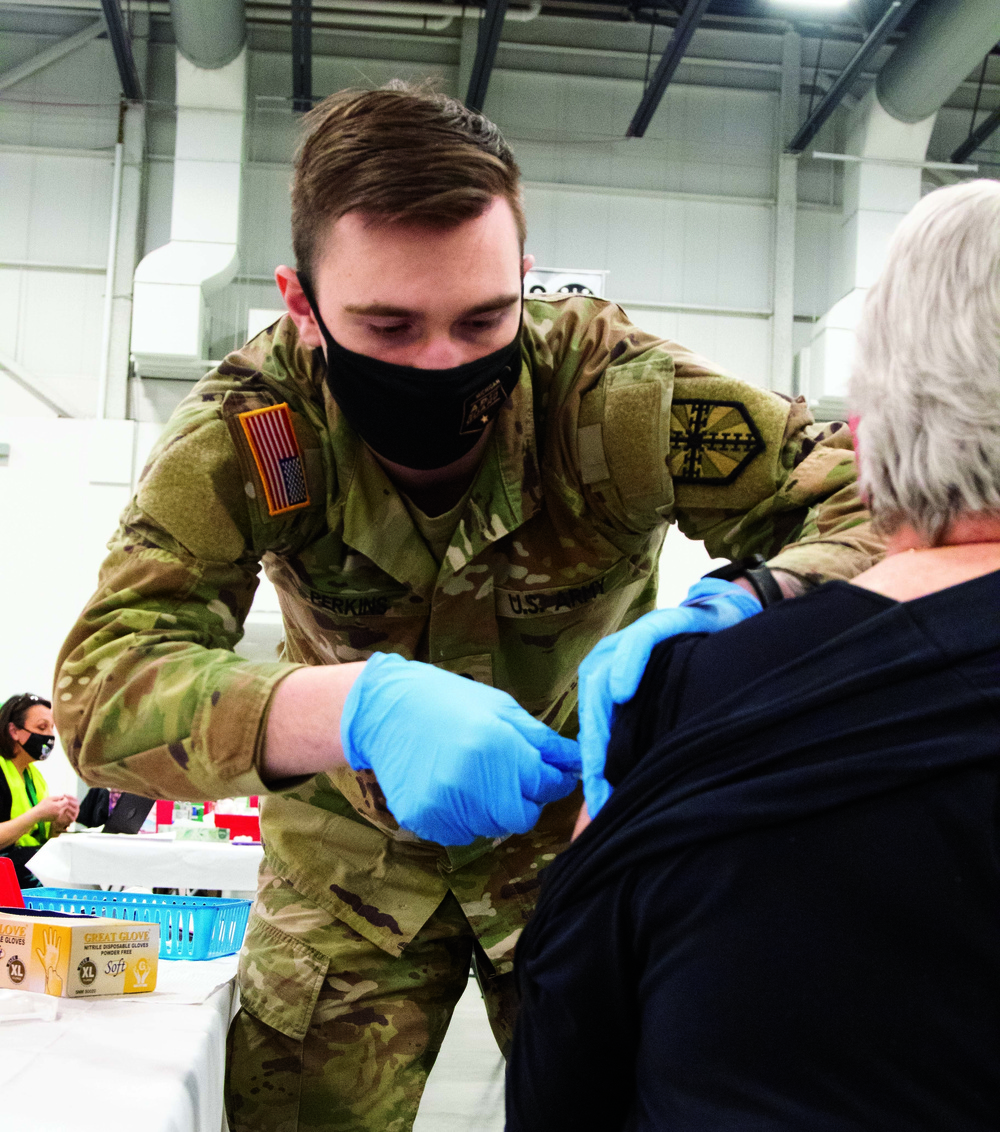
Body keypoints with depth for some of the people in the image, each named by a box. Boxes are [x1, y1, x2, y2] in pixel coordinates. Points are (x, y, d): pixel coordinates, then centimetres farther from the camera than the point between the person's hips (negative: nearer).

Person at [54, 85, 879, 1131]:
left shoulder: (621, 395, -25)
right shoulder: (245, 428, -22)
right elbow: (105, 678, -29)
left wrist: (730, 616, -48)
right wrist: (358, 707, -48)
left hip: (582, 832, 0)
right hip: (350, 857, 1)